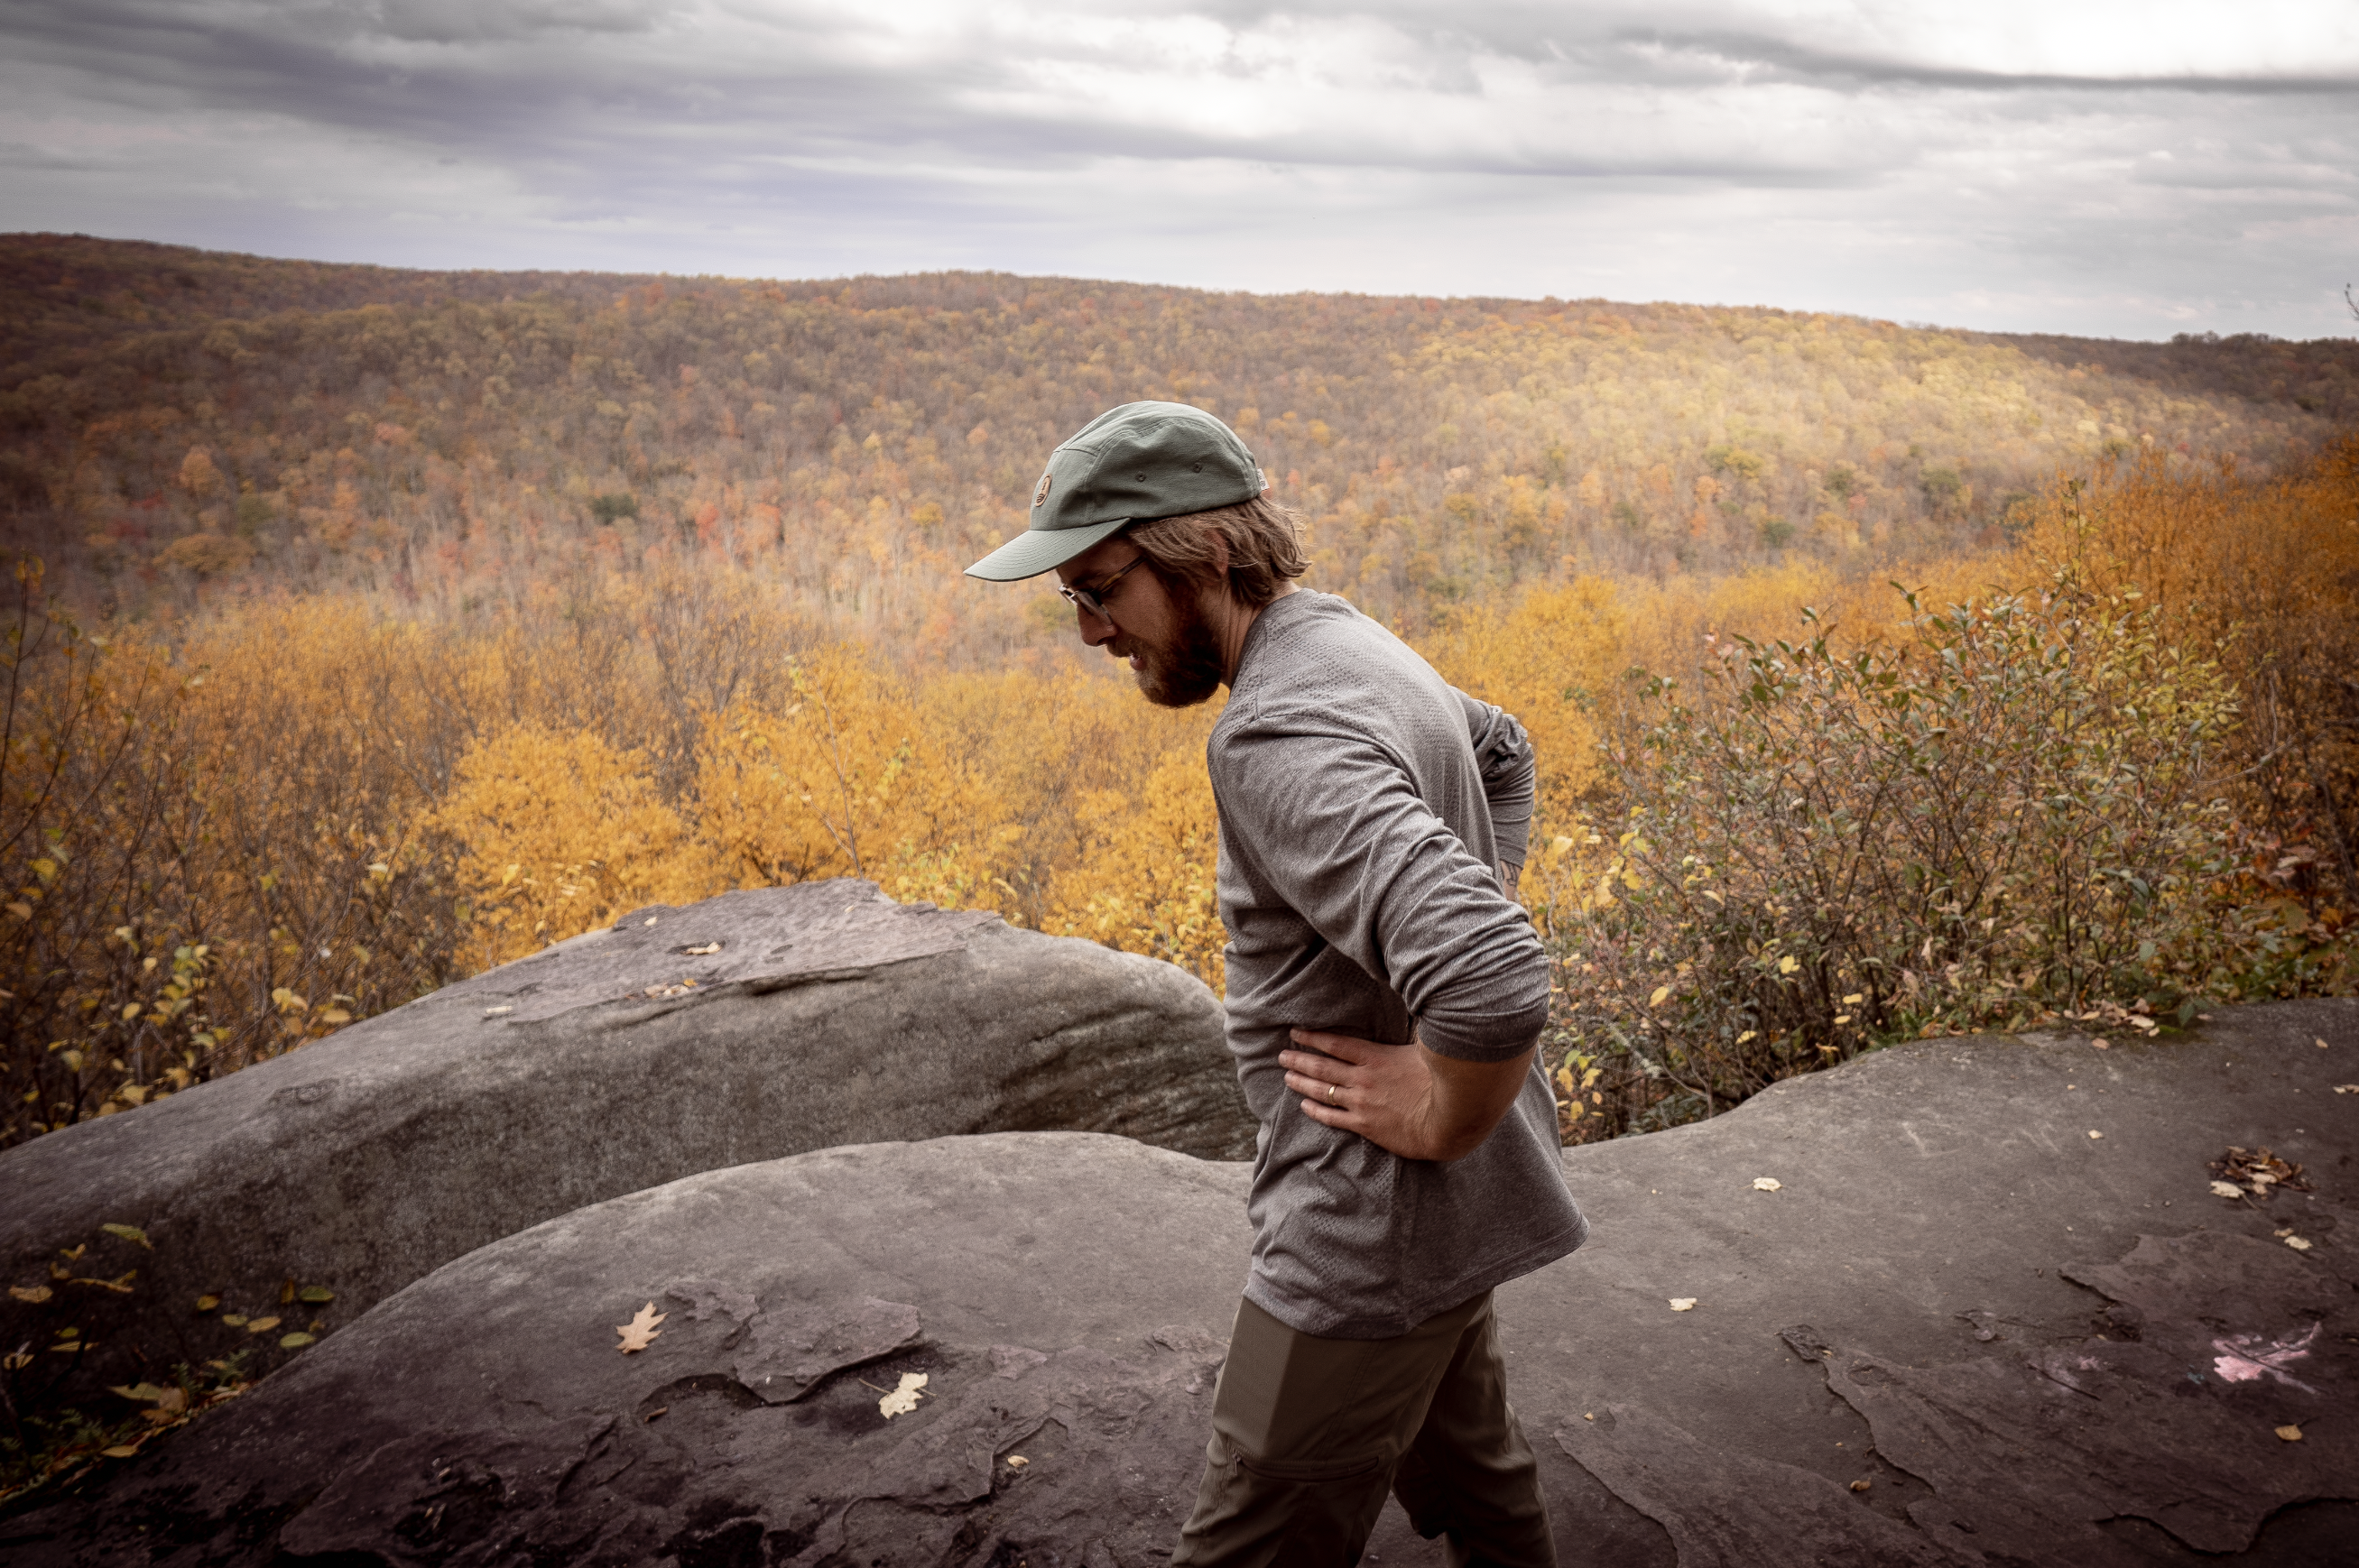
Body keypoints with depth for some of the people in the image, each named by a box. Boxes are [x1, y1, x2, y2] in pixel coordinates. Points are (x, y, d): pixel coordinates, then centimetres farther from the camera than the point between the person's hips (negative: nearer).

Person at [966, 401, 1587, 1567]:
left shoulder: (1280, 736, -28)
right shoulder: (1356, 644, 5)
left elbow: (1495, 990, -40)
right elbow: (1502, 752, 26)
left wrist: (1440, 1120, -21)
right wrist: (1485, 908, 16)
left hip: (1372, 1234, -10)